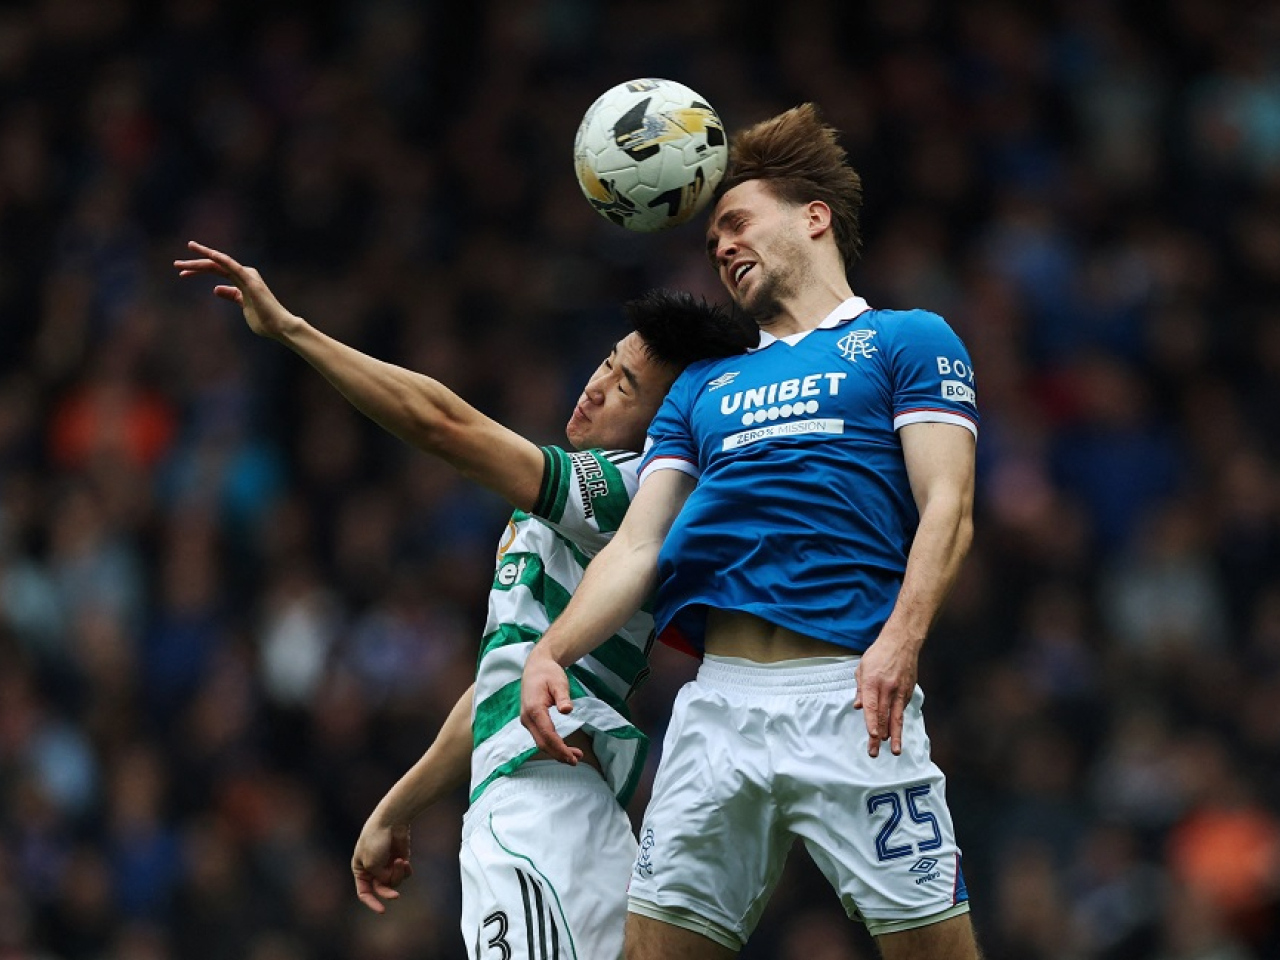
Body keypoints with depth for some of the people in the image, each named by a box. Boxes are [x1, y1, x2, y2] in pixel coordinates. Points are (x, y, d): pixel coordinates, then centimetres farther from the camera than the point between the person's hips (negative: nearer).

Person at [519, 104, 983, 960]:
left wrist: (901, 638, -17)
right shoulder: (703, 387, 26)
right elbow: (637, 547, 19)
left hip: (848, 692, -5)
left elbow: (946, 506, -1)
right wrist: (551, 654, 1)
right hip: (718, 695, 5)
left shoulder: (907, 340, 11)